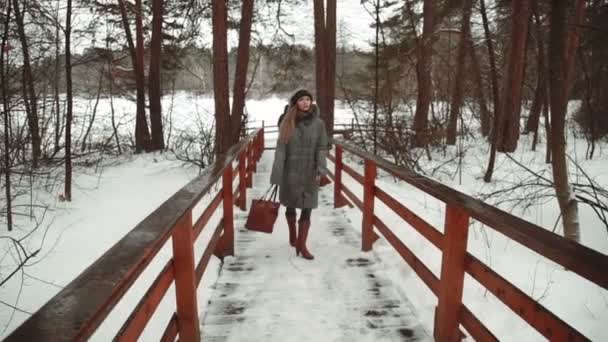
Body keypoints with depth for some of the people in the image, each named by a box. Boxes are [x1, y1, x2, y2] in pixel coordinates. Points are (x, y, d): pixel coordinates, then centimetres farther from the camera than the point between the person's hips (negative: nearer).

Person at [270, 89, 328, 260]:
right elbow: (280, 149, -7)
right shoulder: (287, 123, -4)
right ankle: (292, 234, 41)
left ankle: (302, 245, 12)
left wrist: (321, 169, -16)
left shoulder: (318, 123, -2)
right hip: (290, 173, 0)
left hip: (309, 173, 0)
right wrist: (276, 174, -13)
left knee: (307, 209, 2)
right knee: (290, 206, 15)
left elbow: (321, 148, -2)